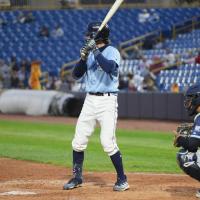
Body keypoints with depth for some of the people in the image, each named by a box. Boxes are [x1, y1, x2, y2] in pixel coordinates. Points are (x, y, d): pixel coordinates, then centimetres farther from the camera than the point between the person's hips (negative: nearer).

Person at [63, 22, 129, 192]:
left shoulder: (112, 52, -7)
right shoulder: (90, 53, 12)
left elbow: (110, 67, -28)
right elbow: (76, 75, 7)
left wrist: (95, 51, -24)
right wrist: (83, 58, -8)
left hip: (107, 101, -7)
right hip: (90, 100, 7)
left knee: (108, 142, -14)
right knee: (78, 141, 6)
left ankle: (122, 179, -1)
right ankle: (77, 177, 21)